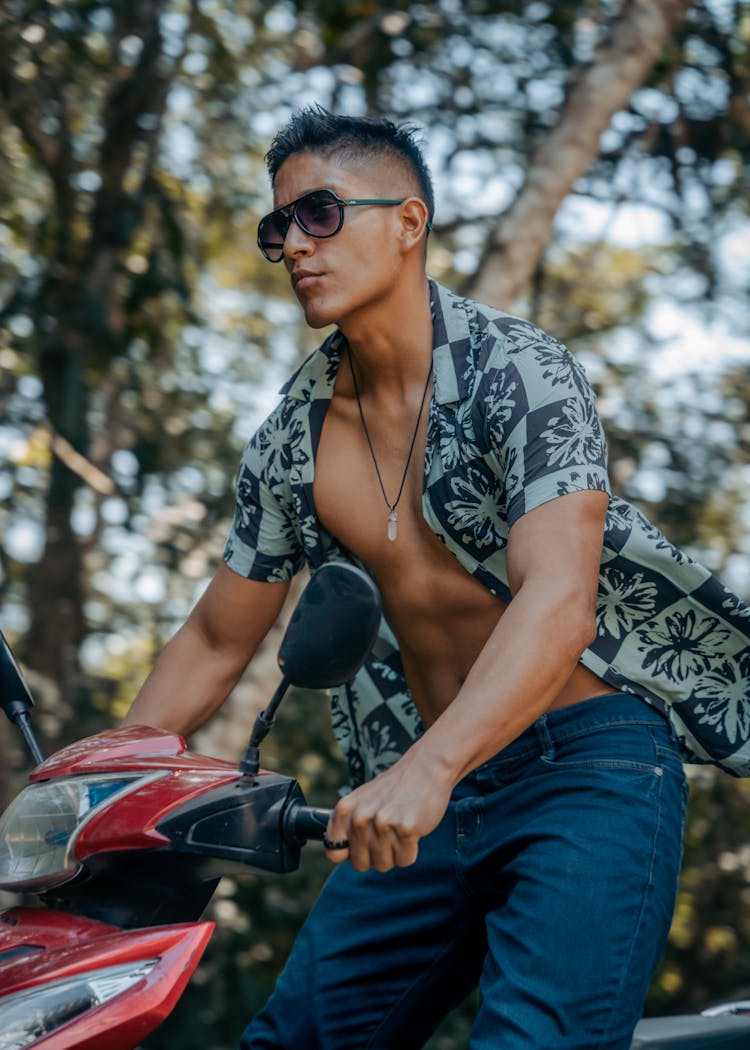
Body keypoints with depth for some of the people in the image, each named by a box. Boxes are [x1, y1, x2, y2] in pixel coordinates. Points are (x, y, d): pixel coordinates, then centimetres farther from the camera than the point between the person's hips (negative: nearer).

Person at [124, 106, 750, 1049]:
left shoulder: (518, 371, -12)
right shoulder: (292, 438, 7)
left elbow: (558, 601, -26)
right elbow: (216, 640, 17)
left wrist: (427, 770, -40)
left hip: (588, 767, -6)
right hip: (428, 787, 6)